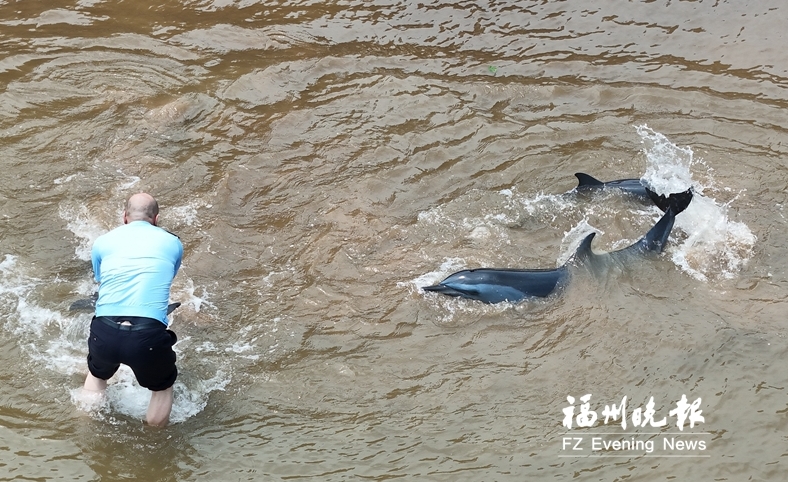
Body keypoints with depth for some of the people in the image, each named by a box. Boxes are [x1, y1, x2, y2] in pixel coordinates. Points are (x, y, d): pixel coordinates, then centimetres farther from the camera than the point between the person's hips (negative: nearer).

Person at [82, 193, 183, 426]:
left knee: (97, 374, 36)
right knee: (162, 387, 29)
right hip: (149, 333, -2)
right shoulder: (173, 243, 17)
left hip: (104, 331, 2)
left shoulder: (102, 242, 17)